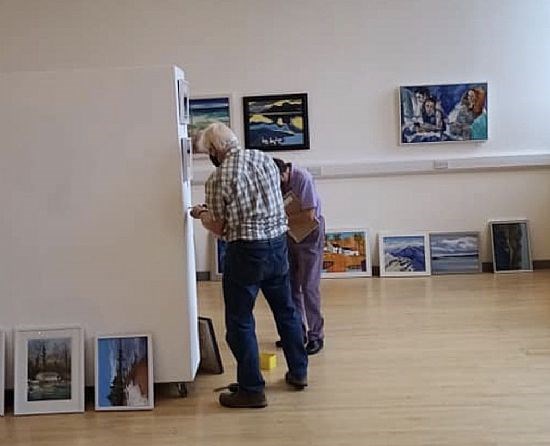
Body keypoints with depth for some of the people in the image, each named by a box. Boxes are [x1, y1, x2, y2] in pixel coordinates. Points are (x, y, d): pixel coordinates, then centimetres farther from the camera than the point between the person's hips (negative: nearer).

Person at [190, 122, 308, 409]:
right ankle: (298, 372, 33)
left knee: (240, 321, 5)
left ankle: (251, 389, 10)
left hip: (245, 251, -6)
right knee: (286, 310, 20)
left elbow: (219, 229, -7)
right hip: (278, 244, 6)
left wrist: (200, 214, 15)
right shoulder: (266, 159, 4)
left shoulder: (218, 178, -12)